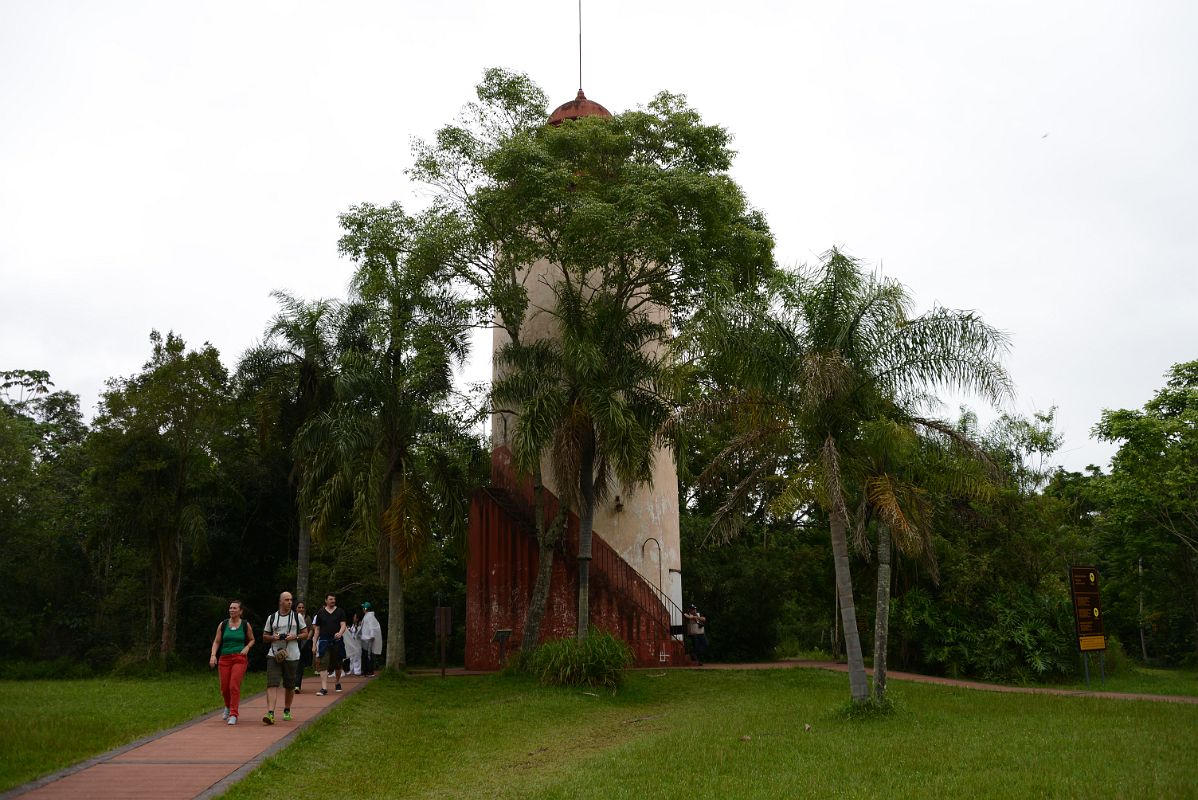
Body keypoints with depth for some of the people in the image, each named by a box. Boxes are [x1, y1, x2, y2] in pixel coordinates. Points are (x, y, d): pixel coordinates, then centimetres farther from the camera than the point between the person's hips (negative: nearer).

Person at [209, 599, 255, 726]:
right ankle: (228, 707, 37)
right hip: (224, 658, 2)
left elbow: (252, 640, 15)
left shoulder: (245, 625, 3)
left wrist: (247, 647, -4)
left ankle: (233, 715, -6)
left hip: (240, 659, -2)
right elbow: (216, 642, 8)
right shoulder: (223, 624, 6)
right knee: (224, 688, 5)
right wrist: (213, 655, -6)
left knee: (234, 686, -14)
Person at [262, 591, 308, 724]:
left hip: (292, 656, 0)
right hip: (274, 655, 0)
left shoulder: (297, 617, 5)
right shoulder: (272, 618, 7)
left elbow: (305, 634, 8)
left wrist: (295, 637, -11)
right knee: (272, 684, -14)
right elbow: (265, 636, 13)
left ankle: (287, 711, 27)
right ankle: (270, 713, -20)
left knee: (289, 685, 9)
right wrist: (273, 637, -9)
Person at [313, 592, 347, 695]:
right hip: (324, 641, 0)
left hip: (337, 641, 0)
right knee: (323, 665, -11)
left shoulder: (340, 611, 6)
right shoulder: (320, 613, 7)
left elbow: (343, 625, -4)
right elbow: (317, 629, 10)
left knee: (337, 664, 11)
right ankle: (324, 688, -14)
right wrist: (314, 644, 6)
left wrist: (340, 633, -26)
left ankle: (338, 683, 33)